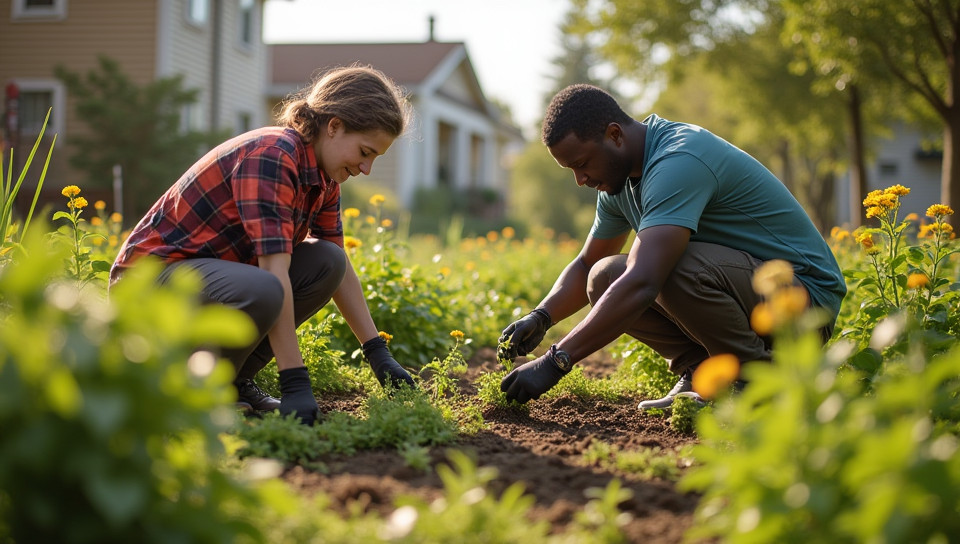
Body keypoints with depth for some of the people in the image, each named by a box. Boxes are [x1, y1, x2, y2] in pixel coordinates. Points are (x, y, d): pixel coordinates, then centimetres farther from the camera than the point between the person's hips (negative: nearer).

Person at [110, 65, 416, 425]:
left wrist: (378, 353, 7)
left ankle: (234, 378, 0)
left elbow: (341, 268, 13)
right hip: (152, 272, -9)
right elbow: (274, 271, -31)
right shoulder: (271, 156, -24)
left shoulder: (324, 176, 4)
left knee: (327, 262, -3)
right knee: (262, 293, -36)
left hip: (213, 267, 10)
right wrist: (295, 383, -33)